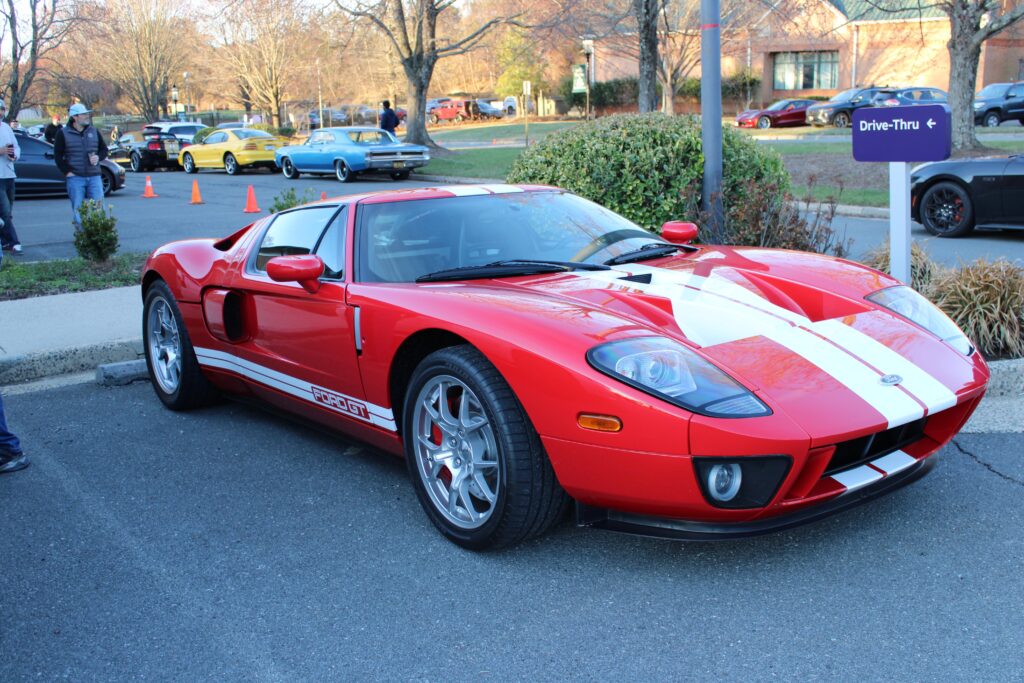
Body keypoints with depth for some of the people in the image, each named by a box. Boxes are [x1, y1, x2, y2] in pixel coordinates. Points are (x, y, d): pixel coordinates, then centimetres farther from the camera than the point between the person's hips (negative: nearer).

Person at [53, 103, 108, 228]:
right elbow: (58, 155, 2)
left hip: (94, 176, 3)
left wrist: (98, 157, -3)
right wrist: (67, 171, -6)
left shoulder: (94, 131, 10)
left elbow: (104, 149, 18)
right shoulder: (63, 133, 0)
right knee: (78, 209, 0)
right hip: (75, 178, -3)